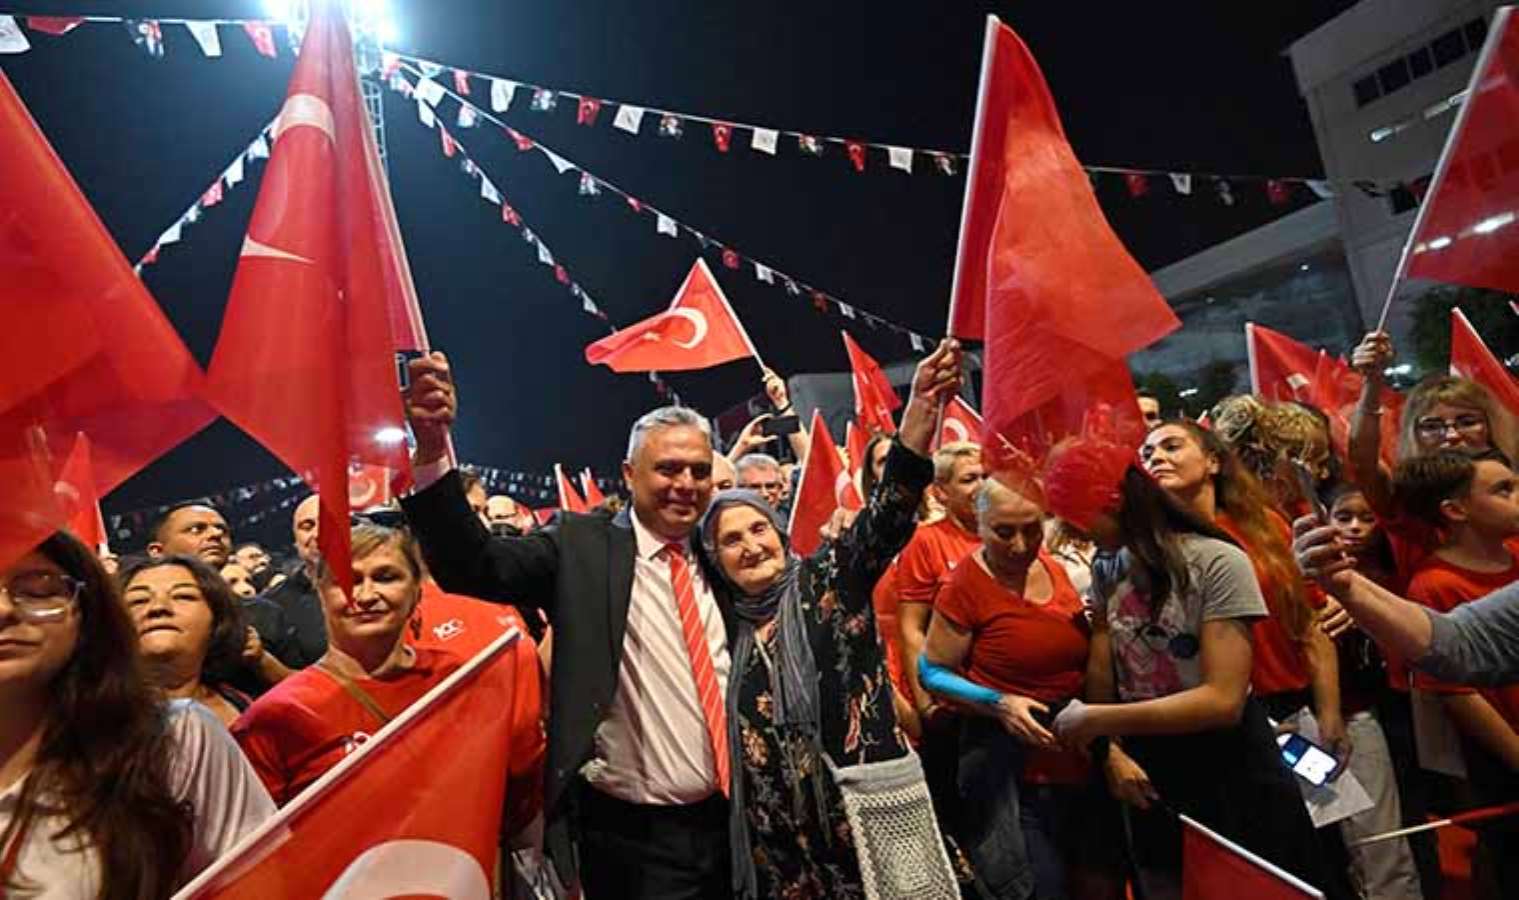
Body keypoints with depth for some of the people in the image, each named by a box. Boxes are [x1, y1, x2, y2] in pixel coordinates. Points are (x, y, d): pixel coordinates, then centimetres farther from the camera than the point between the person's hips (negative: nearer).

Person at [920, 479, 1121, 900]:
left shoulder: (1054, 567, 1)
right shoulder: (966, 585, -17)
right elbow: (933, 672, -10)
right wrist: (999, 704, -21)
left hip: (1082, 754, 6)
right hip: (1012, 767, -6)